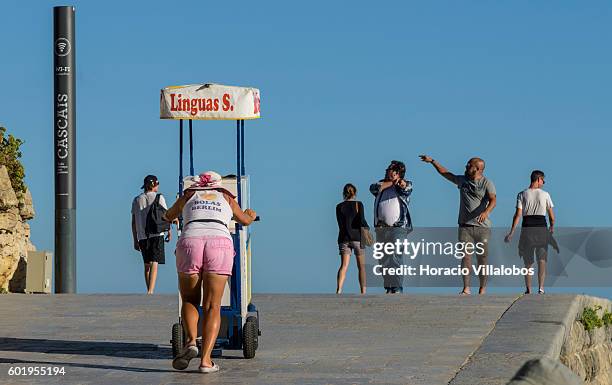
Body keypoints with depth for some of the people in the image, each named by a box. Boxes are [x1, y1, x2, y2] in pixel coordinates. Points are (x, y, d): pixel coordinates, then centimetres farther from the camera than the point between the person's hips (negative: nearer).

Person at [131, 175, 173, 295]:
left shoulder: (136, 200, 12)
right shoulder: (158, 197, 0)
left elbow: (133, 222, 10)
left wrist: (135, 240, 14)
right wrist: (169, 232, 12)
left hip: (142, 236, 4)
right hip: (156, 235, -4)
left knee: (147, 265, 15)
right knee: (154, 264, -9)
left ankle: (149, 291, 21)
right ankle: (150, 291, -23)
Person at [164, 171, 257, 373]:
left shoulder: (188, 195, 26)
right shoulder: (226, 197, 26)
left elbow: (169, 216, 43)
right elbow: (245, 220, 43)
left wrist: (174, 215, 67)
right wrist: (251, 215, 66)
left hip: (189, 244, 0)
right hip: (220, 244, 0)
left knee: (189, 301, 17)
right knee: (212, 307, 3)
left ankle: (191, 341, -9)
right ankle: (206, 360, -10)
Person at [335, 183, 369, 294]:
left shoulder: (339, 207, 6)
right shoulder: (358, 204, -2)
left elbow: (340, 224, 9)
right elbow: (362, 220, -10)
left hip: (344, 238, 2)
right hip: (357, 237, -2)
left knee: (344, 265, -4)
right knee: (362, 266, 7)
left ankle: (339, 289, -21)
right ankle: (363, 292, 3)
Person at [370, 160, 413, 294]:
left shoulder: (405, 184, 8)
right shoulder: (382, 183, 19)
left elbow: (406, 188, -14)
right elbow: (373, 188, 0)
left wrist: (399, 181, -35)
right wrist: (391, 182, 2)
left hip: (398, 227, -5)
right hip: (381, 228, 5)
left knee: (395, 257, -16)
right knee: (383, 260, 5)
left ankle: (398, 287, -17)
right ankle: (388, 287, 10)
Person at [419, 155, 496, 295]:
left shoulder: (487, 183, -1)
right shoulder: (462, 180, 15)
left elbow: (493, 200, -17)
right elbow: (445, 173, 27)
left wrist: (486, 212, -35)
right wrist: (432, 161, 27)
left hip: (482, 226, -3)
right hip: (465, 226, 3)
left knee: (482, 258, 0)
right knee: (465, 256, -7)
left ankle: (482, 289, 9)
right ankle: (466, 289, -9)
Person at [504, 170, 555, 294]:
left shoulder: (522, 195, 1)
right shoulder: (545, 194, 2)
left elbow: (518, 214, -5)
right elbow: (551, 215, 5)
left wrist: (511, 232, -2)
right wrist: (552, 227, 24)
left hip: (527, 228, 1)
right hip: (541, 227, -1)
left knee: (528, 261, 11)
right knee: (542, 260, -1)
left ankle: (528, 290, 13)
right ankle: (541, 288, -16)